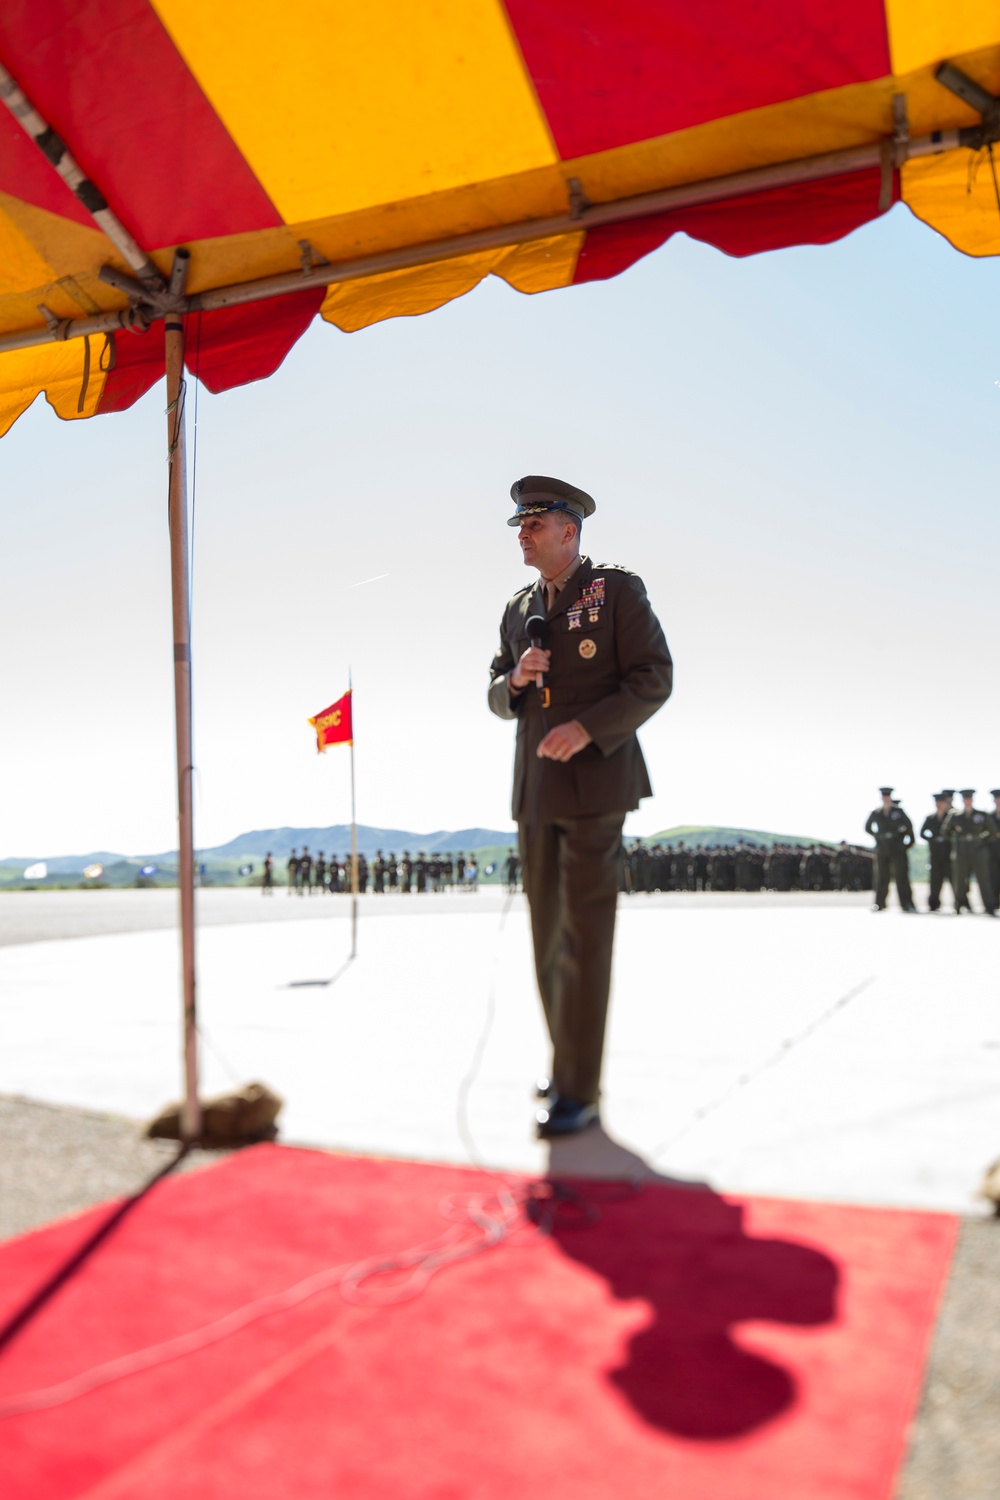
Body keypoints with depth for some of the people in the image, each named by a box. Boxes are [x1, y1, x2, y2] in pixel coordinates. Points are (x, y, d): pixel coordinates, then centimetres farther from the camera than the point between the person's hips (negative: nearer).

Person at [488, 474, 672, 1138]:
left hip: (595, 780, -6)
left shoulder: (618, 589, -1)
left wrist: (587, 727, -20)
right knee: (549, 929, 12)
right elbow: (498, 700, 19)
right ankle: (569, 1058, 26)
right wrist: (514, 680, -4)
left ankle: (578, 1088, -2)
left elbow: (655, 680, -8)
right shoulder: (519, 609, 17)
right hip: (536, 787, 7)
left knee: (585, 931, -8)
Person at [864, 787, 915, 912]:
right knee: (881, 877, 3)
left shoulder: (898, 811, 2)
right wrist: (878, 836, 8)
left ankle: (907, 904, -5)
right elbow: (867, 828, 19)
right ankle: (879, 904, 9)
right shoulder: (875, 813, 6)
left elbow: (908, 826, 10)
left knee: (901, 876, -6)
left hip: (897, 849, -2)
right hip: (882, 850, 2)